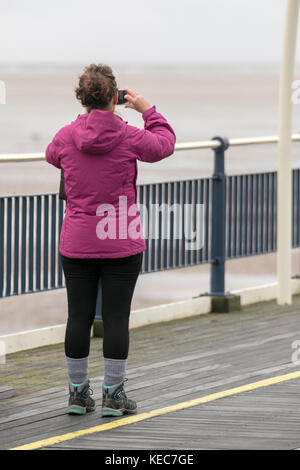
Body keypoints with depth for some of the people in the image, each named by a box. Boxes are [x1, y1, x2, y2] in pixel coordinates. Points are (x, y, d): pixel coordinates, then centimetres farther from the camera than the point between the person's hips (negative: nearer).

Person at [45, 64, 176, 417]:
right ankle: (113, 394, 4)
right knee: (116, 317, 2)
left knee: (79, 316, 8)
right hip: (122, 243, -2)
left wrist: (86, 118, 20)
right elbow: (165, 143, 10)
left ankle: (78, 392, 15)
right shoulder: (130, 138, -10)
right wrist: (148, 110, 17)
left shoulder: (66, 137, -4)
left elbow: (52, 155, 21)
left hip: (76, 243, 2)